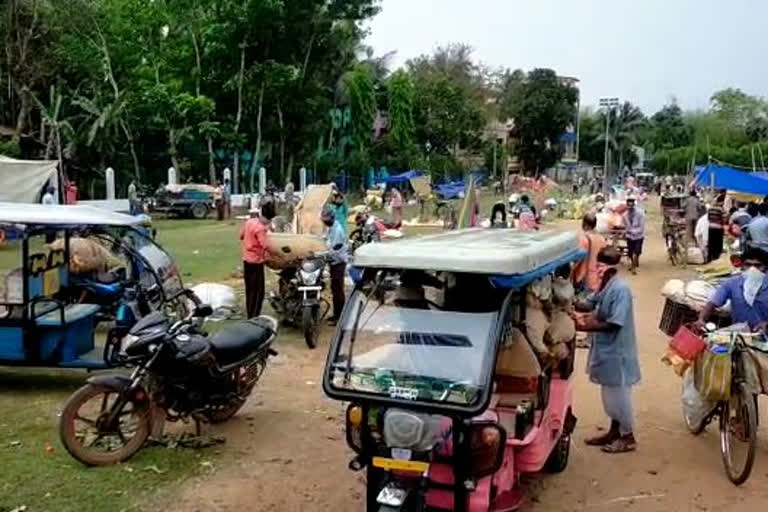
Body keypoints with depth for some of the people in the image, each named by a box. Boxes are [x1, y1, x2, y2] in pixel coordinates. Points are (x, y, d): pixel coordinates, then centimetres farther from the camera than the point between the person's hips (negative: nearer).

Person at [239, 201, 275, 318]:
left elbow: (241, 236, 17)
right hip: (256, 262, -9)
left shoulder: (249, 222, 3)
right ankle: (254, 318, -2)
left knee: (249, 290, 17)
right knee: (258, 292, -2)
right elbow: (266, 246, -30)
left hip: (246, 260, 9)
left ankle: (250, 316, 25)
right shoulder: (260, 228, -22)